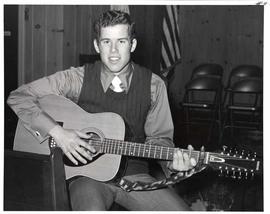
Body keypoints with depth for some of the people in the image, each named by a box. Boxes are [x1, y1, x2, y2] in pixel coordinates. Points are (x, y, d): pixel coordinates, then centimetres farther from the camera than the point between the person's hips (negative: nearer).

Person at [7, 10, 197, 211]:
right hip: (87, 174, -2)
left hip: (134, 174, 2)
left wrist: (172, 162, -13)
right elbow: (18, 97, -4)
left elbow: (158, 137, 9)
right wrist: (57, 132, -15)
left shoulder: (153, 85, 1)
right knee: (92, 208, -34)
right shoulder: (77, 79, -4)